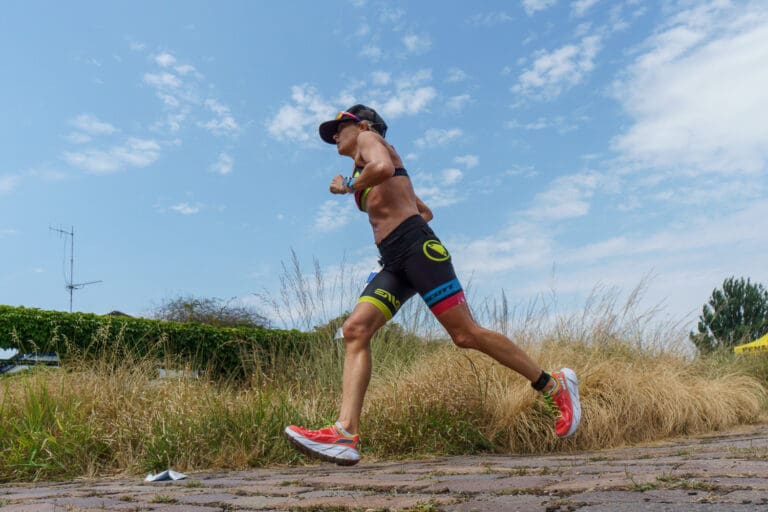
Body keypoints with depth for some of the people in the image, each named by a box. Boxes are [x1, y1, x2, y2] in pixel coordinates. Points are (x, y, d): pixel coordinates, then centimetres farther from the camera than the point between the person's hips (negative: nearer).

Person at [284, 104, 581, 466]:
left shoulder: (369, 137, 10)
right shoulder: (368, 172, 32)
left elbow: (383, 167, -17)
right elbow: (425, 209, 38)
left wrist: (348, 188, -2)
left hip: (416, 247, -9)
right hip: (393, 262, 9)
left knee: (465, 334, -12)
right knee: (355, 330, -10)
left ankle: (554, 385, 3)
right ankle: (346, 434, -20)